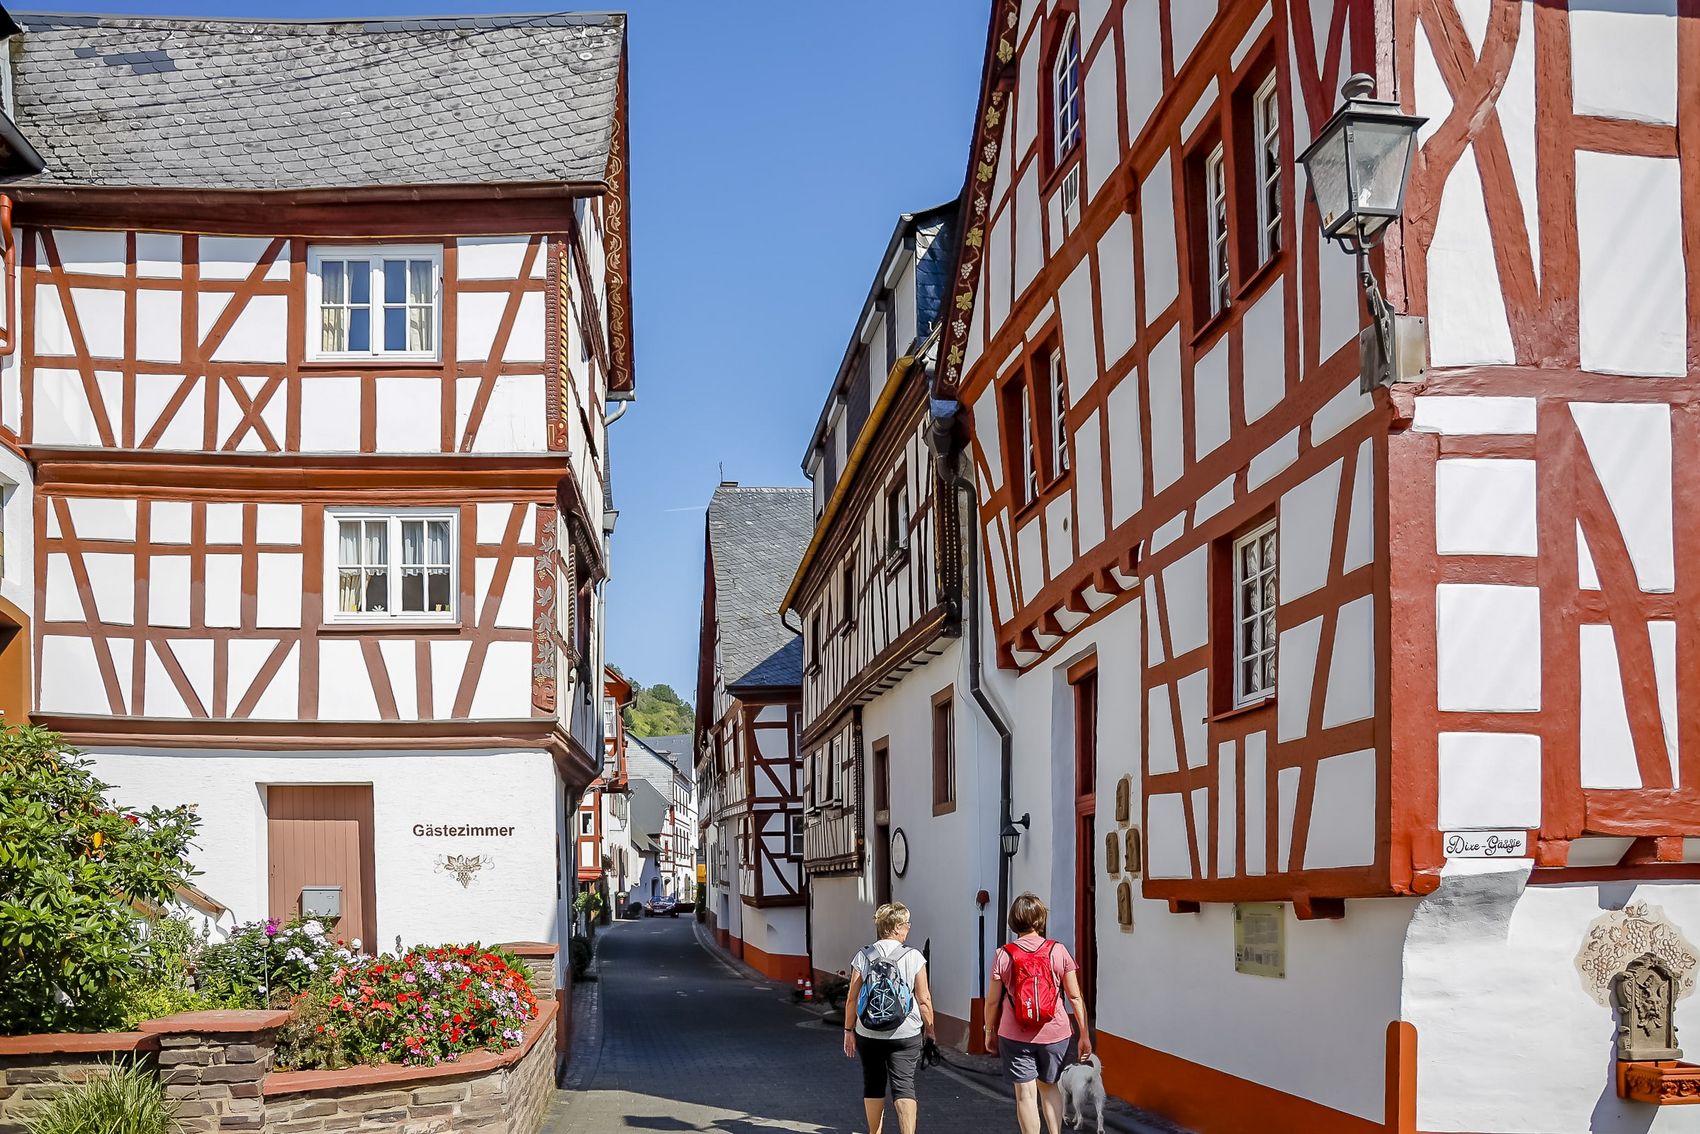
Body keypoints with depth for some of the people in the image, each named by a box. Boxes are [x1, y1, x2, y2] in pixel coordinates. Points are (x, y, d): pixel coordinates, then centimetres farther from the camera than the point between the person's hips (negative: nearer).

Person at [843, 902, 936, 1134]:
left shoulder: (862, 957, -2)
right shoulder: (914, 958, -7)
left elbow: (852, 999, -1)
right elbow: (924, 999, -4)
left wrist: (849, 1030, 8)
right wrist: (929, 1028, 9)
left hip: (868, 1035, 2)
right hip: (906, 1035, -2)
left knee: (873, 1085, 17)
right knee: (904, 1086, -2)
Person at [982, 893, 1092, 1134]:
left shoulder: (1004, 955, -6)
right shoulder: (1058, 951, -5)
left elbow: (992, 1001, -1)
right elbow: (1075, 997, -3)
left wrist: (990, 1032, 13)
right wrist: (1084, 1034, 4)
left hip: (1015, 1037, -1)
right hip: (1054, 1033, 1)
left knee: (1026, 1094, 4)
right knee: (1049, 1087, 21)